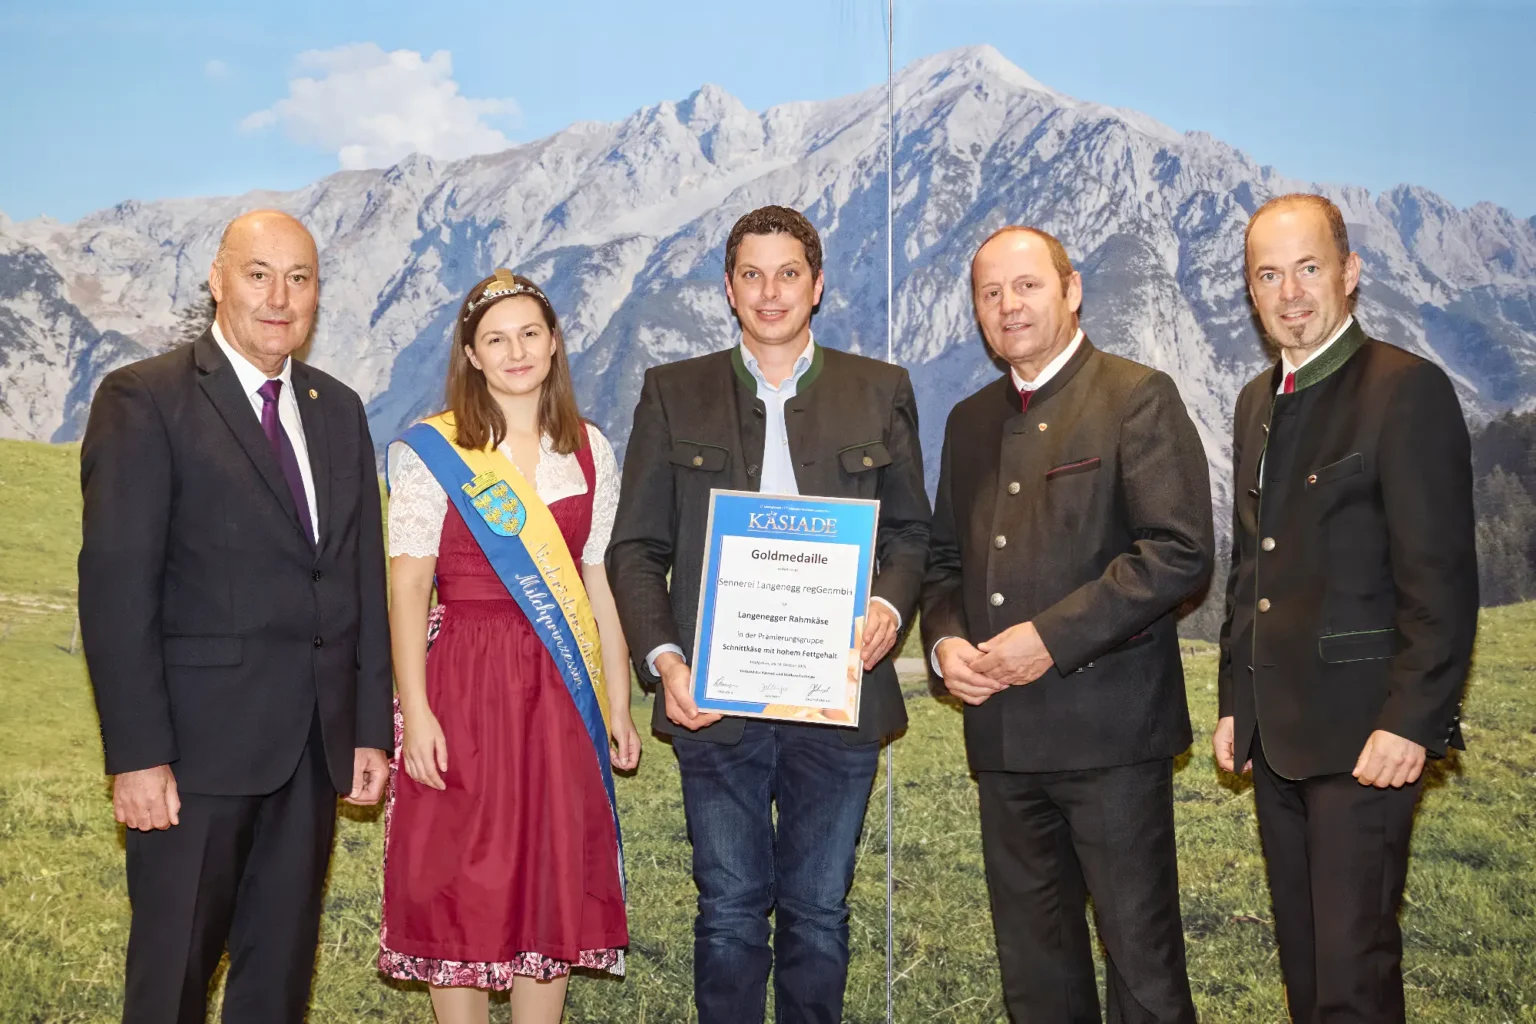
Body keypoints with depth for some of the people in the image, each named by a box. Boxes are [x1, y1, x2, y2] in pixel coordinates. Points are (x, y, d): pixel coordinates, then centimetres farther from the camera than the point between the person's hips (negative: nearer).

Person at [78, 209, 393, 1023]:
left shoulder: (339, 410, 13)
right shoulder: (145, 400, -6)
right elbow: (116, 587, -11)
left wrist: (371, 728, 8)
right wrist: (137, 754, -15)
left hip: (317, 743, 5)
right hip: (200, 741, -5)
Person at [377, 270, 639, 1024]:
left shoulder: (589, 451, 9)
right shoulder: (430, 452, -2)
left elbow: (599, 582, 10)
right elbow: (407, 585, -7)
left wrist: (618, 705, 8)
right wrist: (415, 710, -14)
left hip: (562, 689, 3)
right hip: (465, 683, -3)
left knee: (556, 880, 8)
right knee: (461, 881, 3)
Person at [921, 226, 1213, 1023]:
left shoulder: (1138, 397, -5)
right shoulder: (970, 421, 16)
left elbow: (1179, 552, -14)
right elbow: (944, 558, 21)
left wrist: (1052, 636, -18)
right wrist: (944, 640, 0)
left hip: (1109, 724, -6)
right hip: (1003, 731, 6)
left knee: (1141, 953, 2)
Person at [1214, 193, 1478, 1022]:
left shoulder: (1406, 390, -10)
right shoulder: (1258, 401, 15)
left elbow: (1442, 578, -14)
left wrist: (1410, 722, -19)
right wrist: (1235, 700, 15)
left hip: (1363, 734, -7)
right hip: (1276, 731, 8)